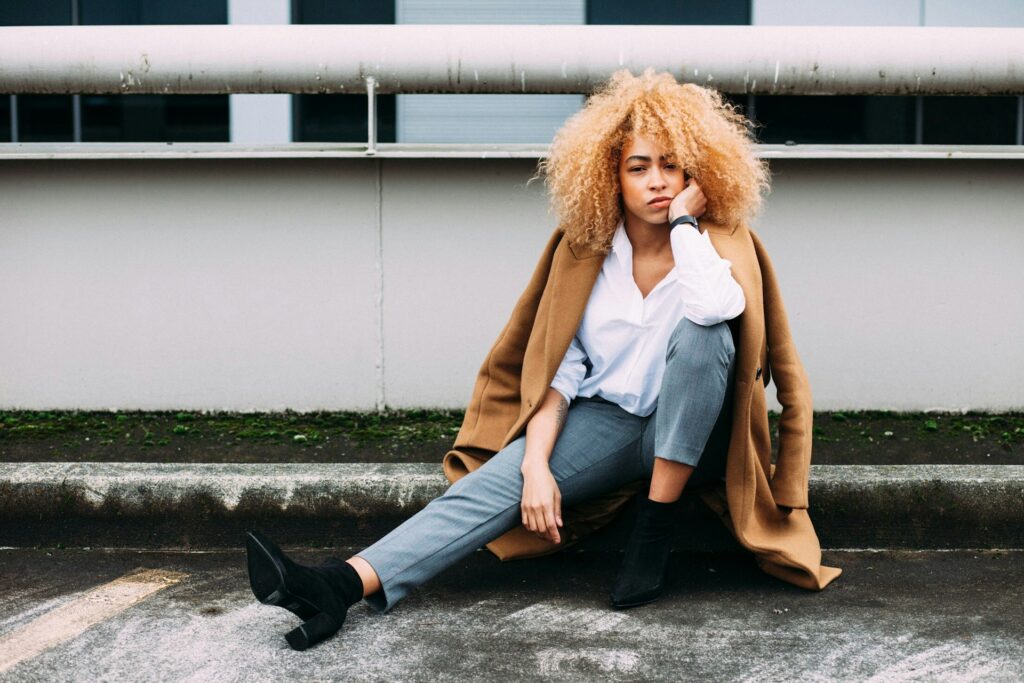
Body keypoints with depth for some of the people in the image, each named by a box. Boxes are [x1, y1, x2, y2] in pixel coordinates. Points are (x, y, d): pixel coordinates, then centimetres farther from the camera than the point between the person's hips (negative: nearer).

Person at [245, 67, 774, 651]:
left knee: (704, 331, -32)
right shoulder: (590, 256, 1)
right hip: (606, 422, 3)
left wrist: (685, 221, -21)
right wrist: (536, 465, -18)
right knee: (501, 478, -23)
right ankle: (342, 585, -37)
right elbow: (558, 373, -4)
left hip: (688, 434, -2)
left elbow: (714, 306, -35)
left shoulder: (715, 246, -8)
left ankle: (655, 529, -25)